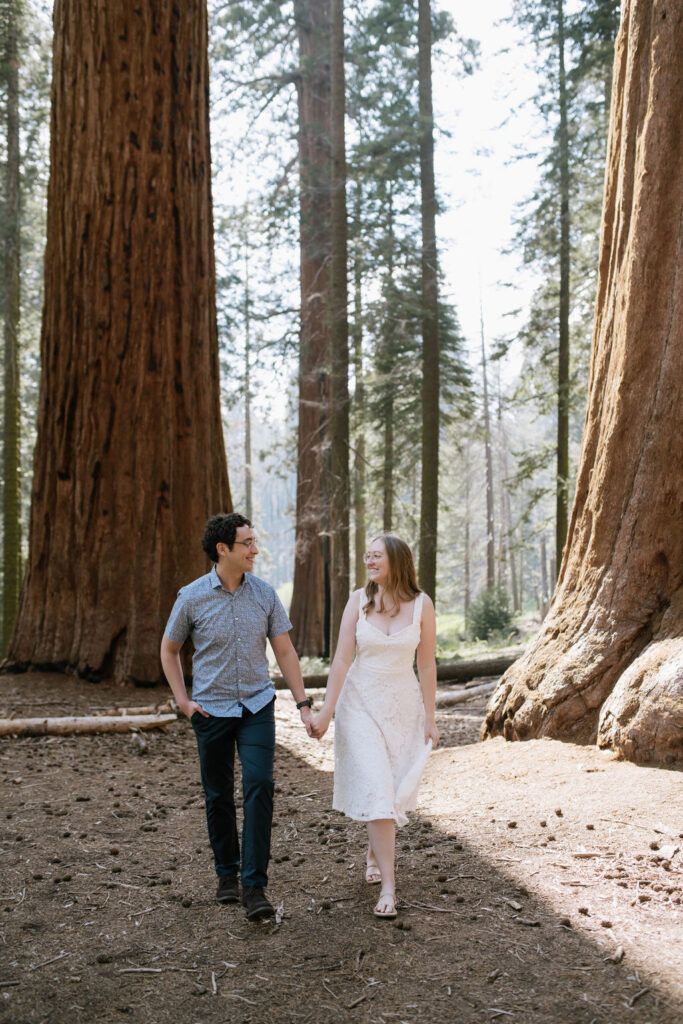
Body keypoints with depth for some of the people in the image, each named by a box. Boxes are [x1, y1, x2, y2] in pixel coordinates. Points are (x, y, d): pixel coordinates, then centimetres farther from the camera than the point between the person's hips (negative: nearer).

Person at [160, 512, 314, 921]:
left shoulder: (264, 594, 0)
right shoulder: (192, 597, -5)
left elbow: (285, 651, 4)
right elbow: (169, 650, 8)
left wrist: (304, 704, 0)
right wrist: (182, 700, 0)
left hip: (257, 707, 1)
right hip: (212, 709, 0)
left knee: (259, 787, -12)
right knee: (219, 796, 8)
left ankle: (255, 887, -8)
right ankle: (227, 873, 28)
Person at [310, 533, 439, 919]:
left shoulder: (421, 605, -6)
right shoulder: (359, 600, -6)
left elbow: (427, 664, 0)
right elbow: (342, 659, -6)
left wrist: (430, 718, 1)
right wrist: (326, 711, -10)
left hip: (404, 704, 1)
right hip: (361, 702, -1)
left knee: (396, 788, 11)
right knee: (375, 788, -10)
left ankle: (375, 853, 38)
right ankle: (388, 884, -9)